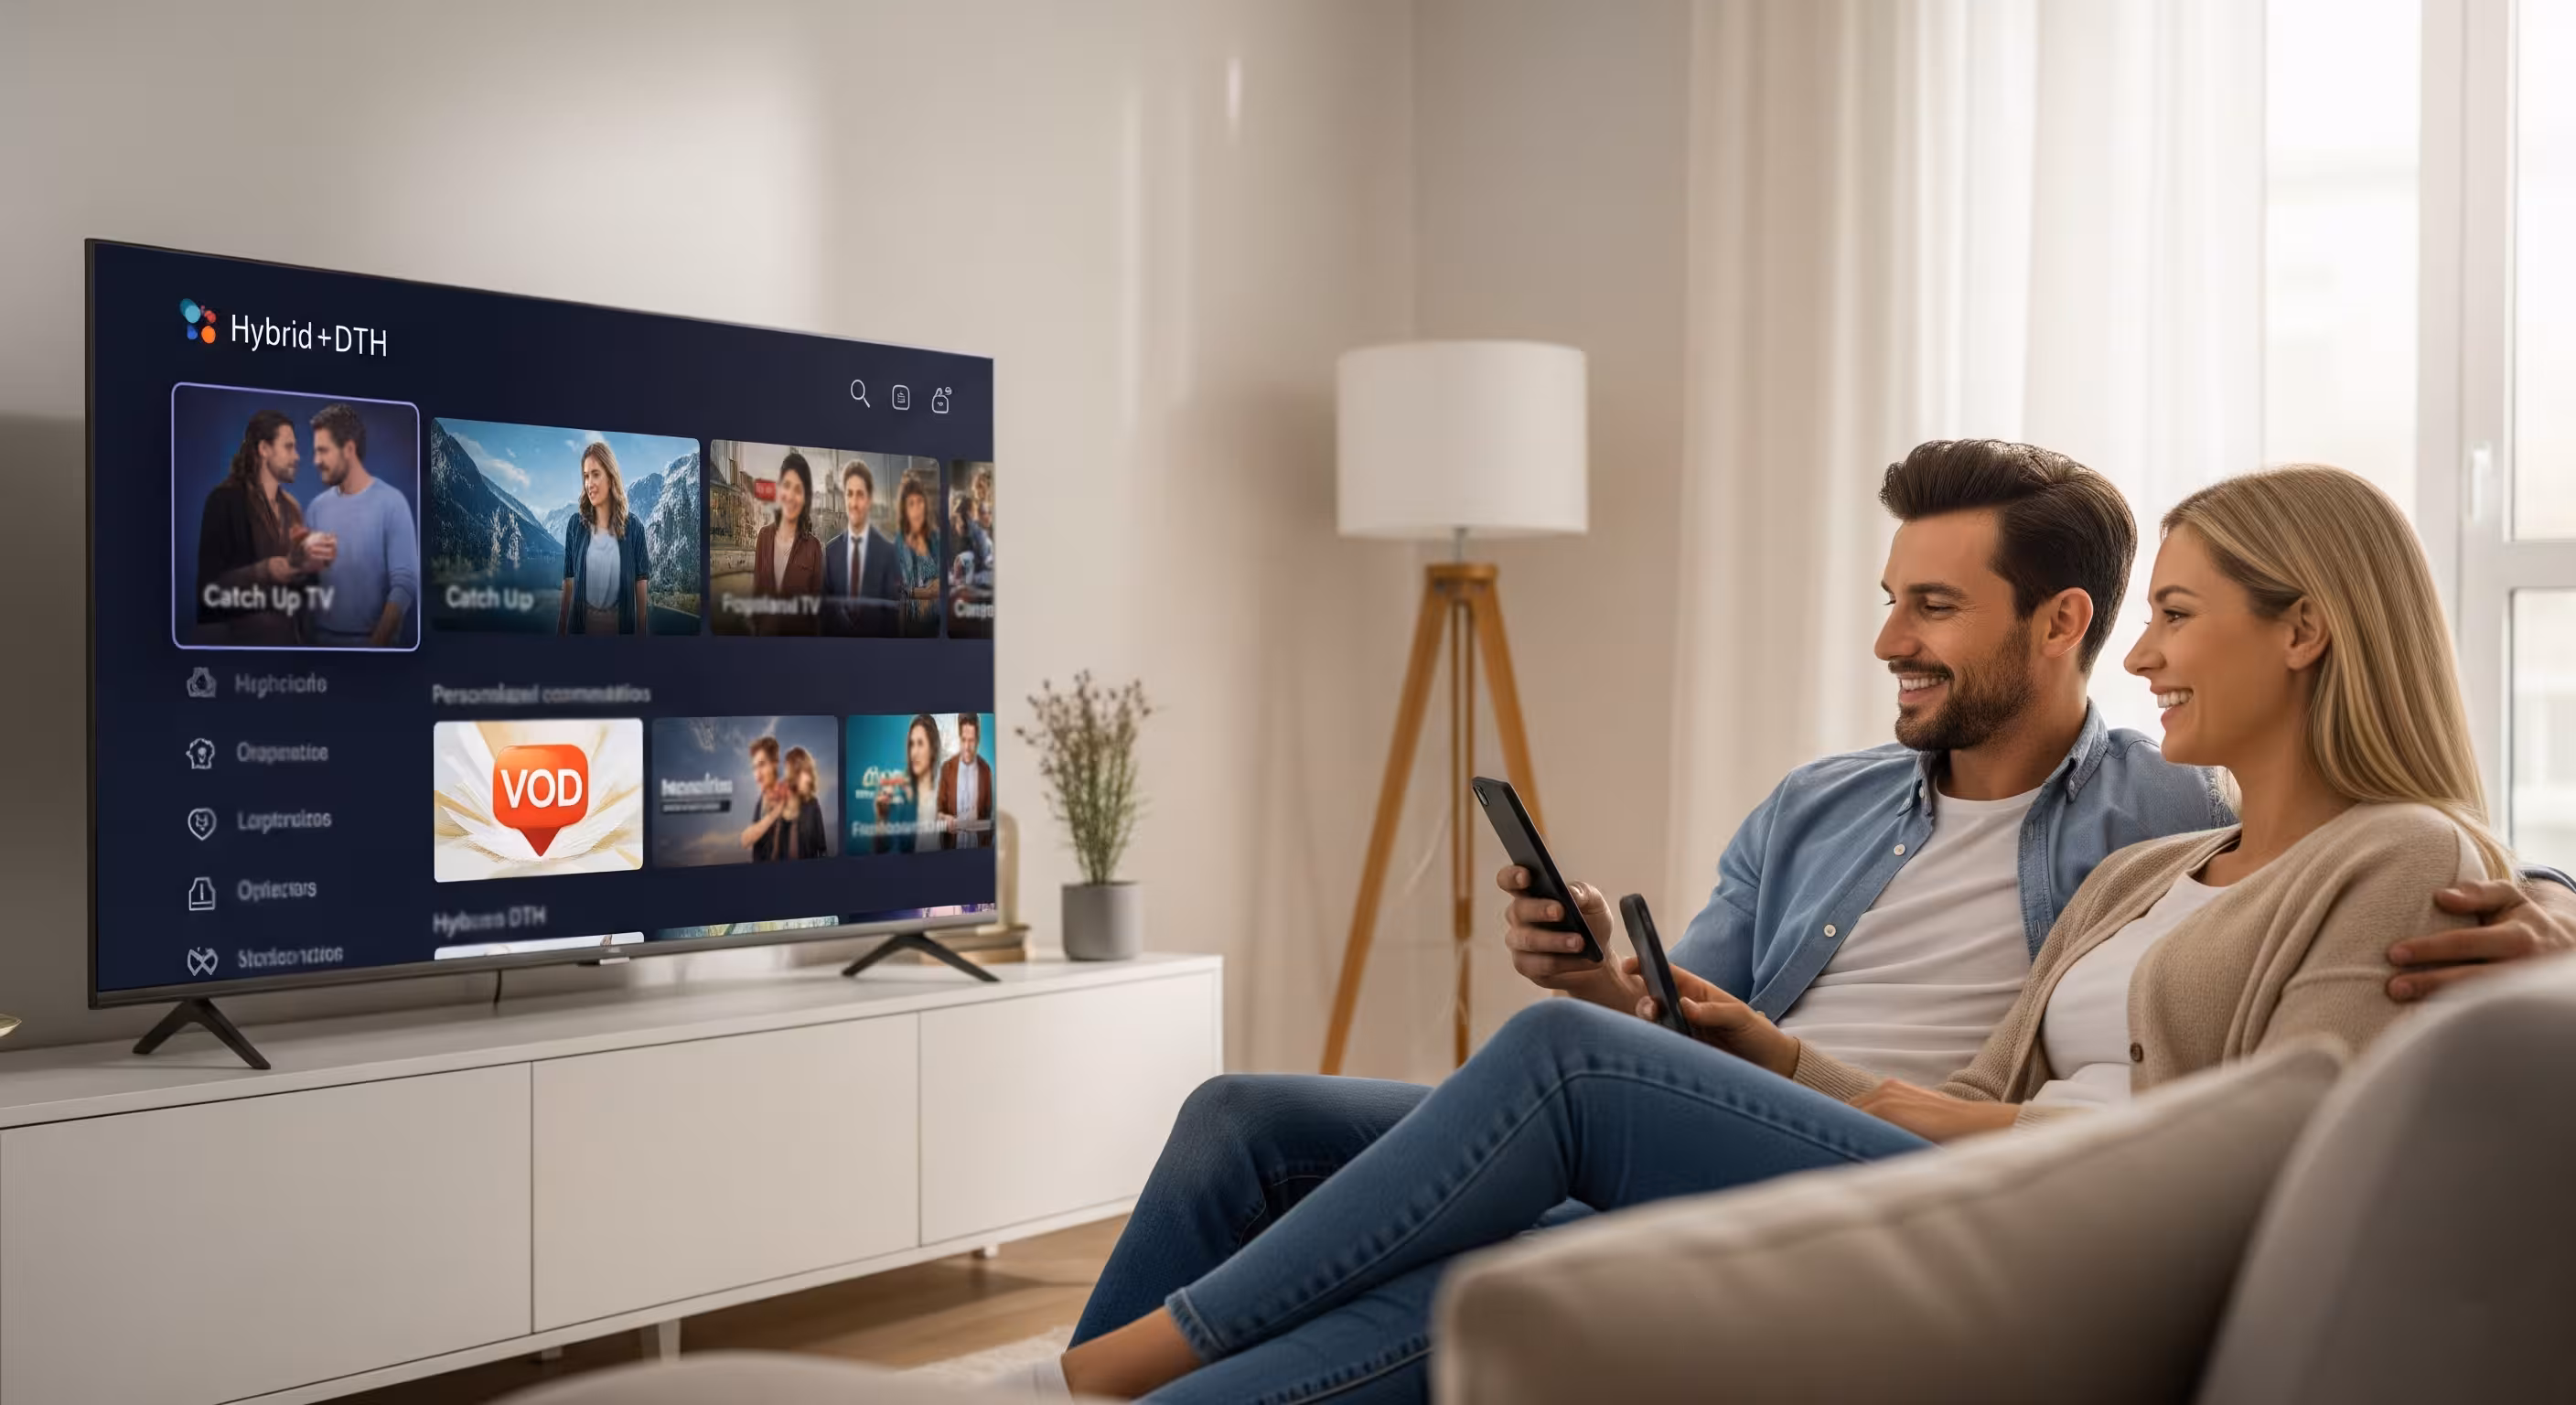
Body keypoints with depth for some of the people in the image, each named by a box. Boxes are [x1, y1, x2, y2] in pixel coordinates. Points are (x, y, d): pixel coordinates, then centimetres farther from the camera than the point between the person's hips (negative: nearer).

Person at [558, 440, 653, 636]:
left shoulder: (633, 526, -2)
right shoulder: (576, 525, 2)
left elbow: (641, 586, -2)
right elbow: (569, 584, 2)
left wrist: (642, 633, -6)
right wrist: (561, 631, -2)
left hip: (621, 624, -1)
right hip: (581, 623, 1)